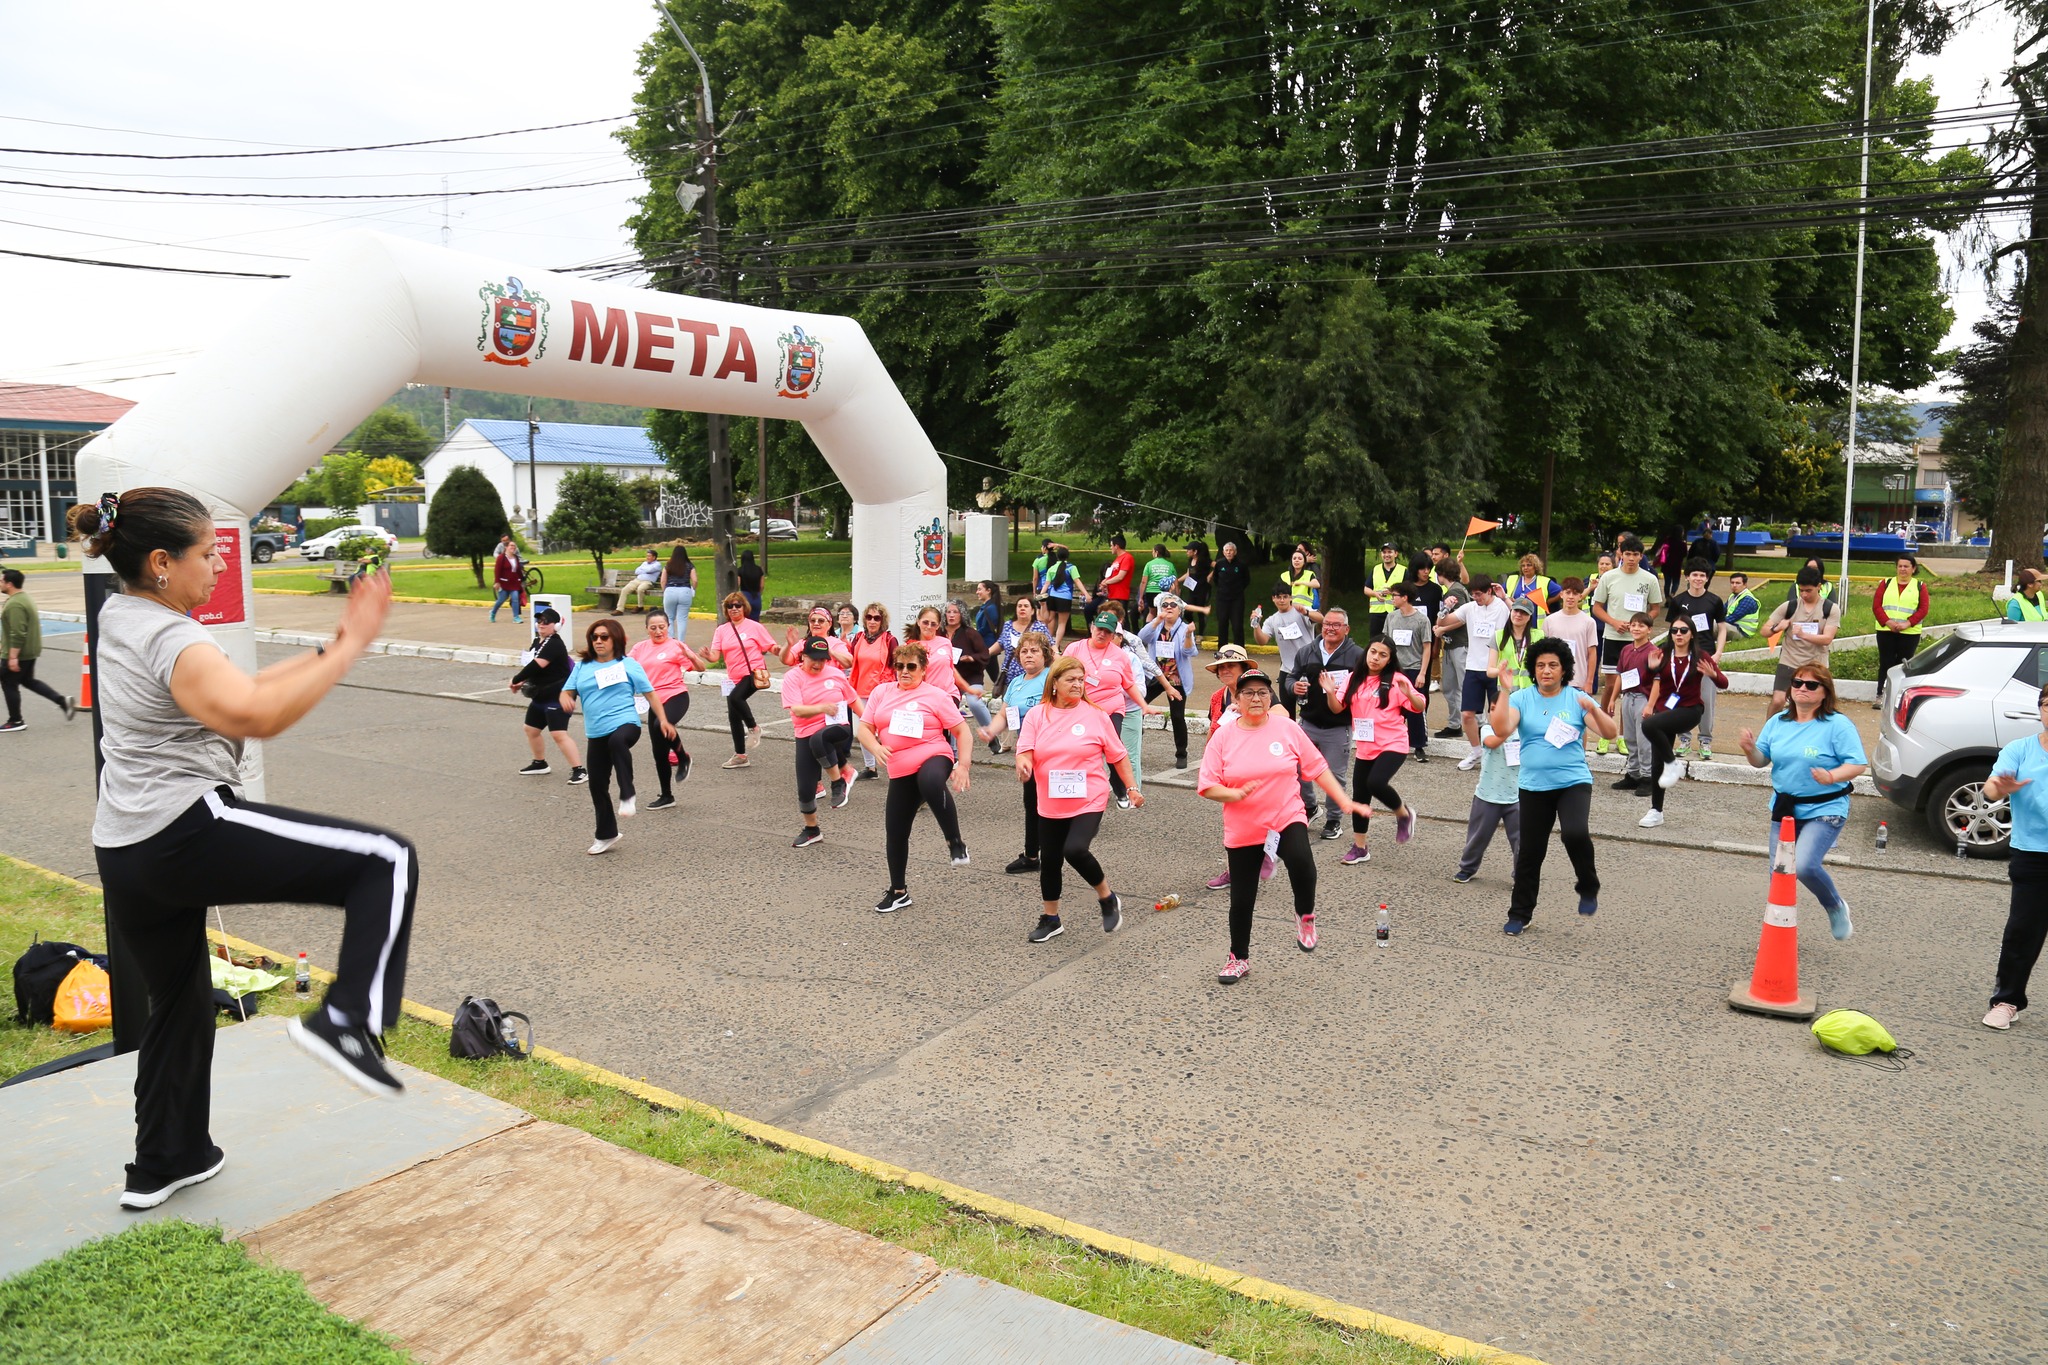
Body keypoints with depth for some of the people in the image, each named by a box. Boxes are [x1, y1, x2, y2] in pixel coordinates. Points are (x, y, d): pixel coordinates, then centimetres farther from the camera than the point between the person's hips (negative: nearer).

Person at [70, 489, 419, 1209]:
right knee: (388, 859, -9)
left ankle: (162, 1164, 38)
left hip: (124, 853, 10)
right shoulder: (168, 638, -14)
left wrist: (326, 648, 9)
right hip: (189, 832, -10)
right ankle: (346, 1020, -18)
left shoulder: (121, 620, 15)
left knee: (177, 1005, 26)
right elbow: (256, 716, -28)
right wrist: (350, 647, -24)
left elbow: (235, 688, 18)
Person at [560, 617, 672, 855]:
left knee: (617, 741, -42)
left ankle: (627, 796, -30)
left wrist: (663, 720, -3)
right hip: (596, 734, 5)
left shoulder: (628, 664, 3)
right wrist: (566, 700, -16)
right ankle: (606, 836, 24)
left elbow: (649, 693, 5)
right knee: (597, 785, 7)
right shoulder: (582, 667, 13)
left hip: (625, 724, -5)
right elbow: (567, 691, 8)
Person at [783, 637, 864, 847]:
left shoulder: (836, 674, 2)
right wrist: (822, 708, -35)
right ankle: (811, 830, 26)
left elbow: (854, 700, 17)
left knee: (818, 740, -39)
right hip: (806, 737, 1)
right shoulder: (792, 677, -5)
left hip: (838, 730, -1)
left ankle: (841, 780, -17)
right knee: (805, 790, 0)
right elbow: (796, 710, -19)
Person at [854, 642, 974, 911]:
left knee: (931, 783, -41)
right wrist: (876, 748, -14)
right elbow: (863, 729, 7)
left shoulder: (936, 696, 0)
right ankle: (898, 892, 27)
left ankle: (956, 843, -23)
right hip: (900, 771, 5)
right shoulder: (881, 692, 10)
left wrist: (963, 765, -13)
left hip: (934, 758, -5)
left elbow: (963, 731, 0)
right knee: (895, 832, 7)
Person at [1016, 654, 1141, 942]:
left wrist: (1132, 788, 2)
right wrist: (1023, 764, -28)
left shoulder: (1095, 716, -3)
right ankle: (1050, 919, 31)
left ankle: (1107, 898, 3)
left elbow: (1118, 755, 4)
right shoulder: (1037, 715, 1)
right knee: (1050, 860, 11)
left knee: (1075, 850, -23)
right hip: (1050, 805, 4)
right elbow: (1025, 750, -6)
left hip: (1088, 802, -3)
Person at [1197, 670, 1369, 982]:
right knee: (1241, 900, 9)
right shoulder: (1223, 737, -4)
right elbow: (1207, 787, -4)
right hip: (1242, 831, 1)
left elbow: (1317, 768, 5)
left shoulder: (1287, 729, -2)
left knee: (1302, 864, -32)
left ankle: (1305, 915, -1)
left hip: (1287, 820, -1)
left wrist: (1344, 801, 0)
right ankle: (1239, 958, 34)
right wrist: (1236, 794, -21)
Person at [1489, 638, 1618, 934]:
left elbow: (1610, 733, -6)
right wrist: (1504, 692, -19)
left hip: (1574, 782, -2)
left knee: (1574, 833, -28)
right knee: (1530, 853, 8)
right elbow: (1501, 731, -13)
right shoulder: (1521, 699, 3)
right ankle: (1520, 914, 24)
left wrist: (1593, 709, -23)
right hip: (1534, 787, 2)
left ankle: (1588, 889, -1)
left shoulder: (1577, 699, 1)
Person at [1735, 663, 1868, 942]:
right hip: (1784, 808, 6)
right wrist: (1751, 750, -12)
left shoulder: (1838, 725, -10)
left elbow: (1858, 764, -13)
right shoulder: (1777, 722, 7)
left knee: (1804, 866, -22)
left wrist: (1831, 776, -31)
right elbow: (1762, 760, 11)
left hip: (1824, 811, -6)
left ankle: (1836, 908, 8)